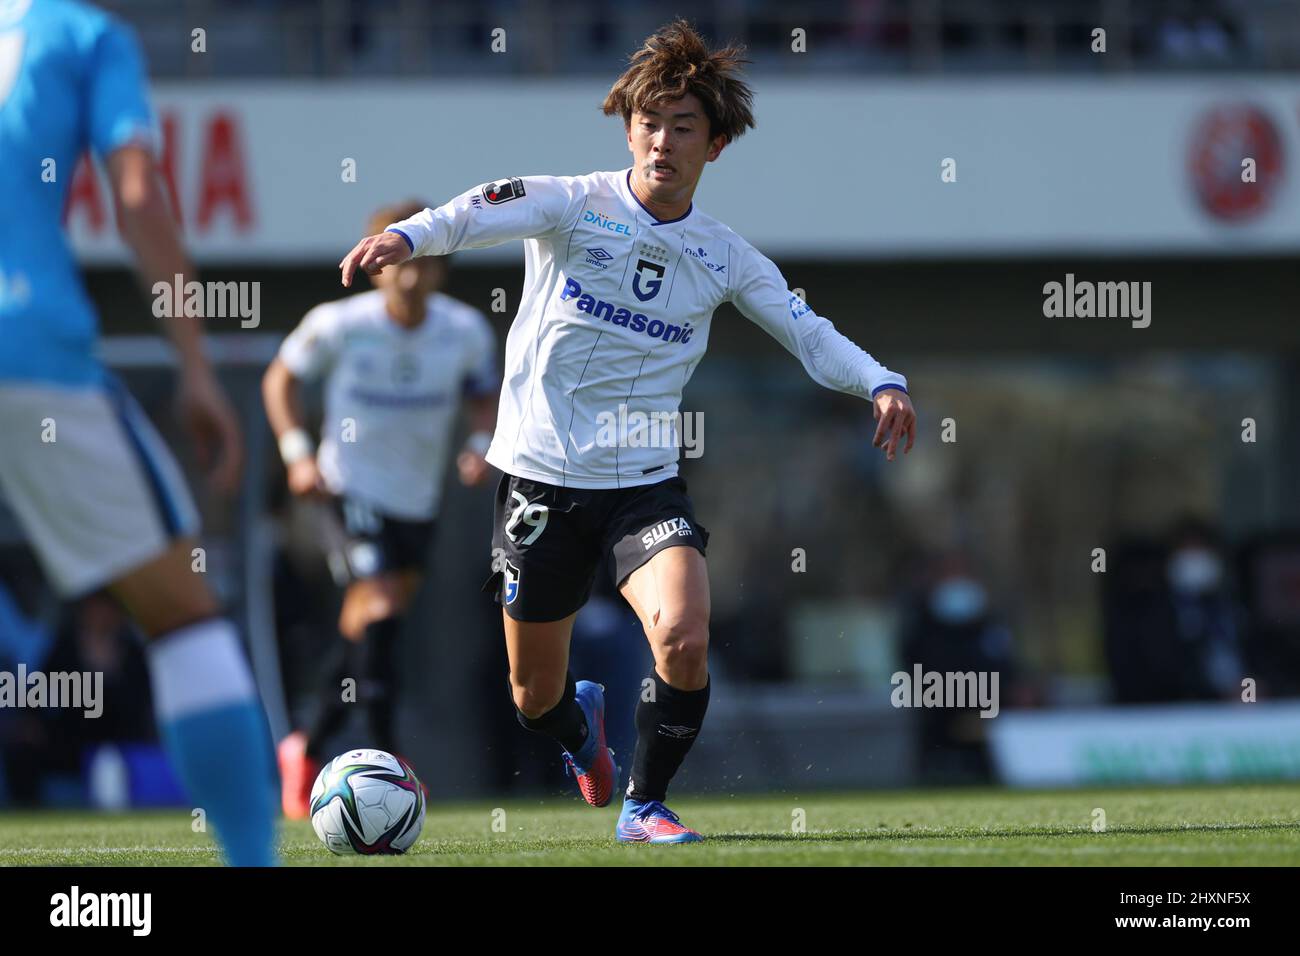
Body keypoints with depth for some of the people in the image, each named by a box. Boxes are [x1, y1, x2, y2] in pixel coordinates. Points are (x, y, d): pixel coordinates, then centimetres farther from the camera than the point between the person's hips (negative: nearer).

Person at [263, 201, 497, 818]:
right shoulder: (339, 325, -13)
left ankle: (308, 752, 32)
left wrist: (481, 445, -9)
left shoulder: (465, 332, -6)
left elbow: (486, 395, 11)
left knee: (367, 634, 14)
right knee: (379, 610, -23)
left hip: (418, 501, 5)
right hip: (352, 490, -5)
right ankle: (385, 756, -18)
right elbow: (280, 378, 1)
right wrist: (297, 453, -10)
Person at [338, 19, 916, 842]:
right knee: (535, 694, 7)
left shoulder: (724, 258, 5)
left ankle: (646, 805, -1)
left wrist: (881, 383, -12)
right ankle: (581, 726, 47)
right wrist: (409, 236, -46)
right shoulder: (573, 205, -6)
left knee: (685, 638, -25)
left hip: (646, 482, 1)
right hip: (542, 477, -1)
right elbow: (488, 211, -25)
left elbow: (809, 333, 8)